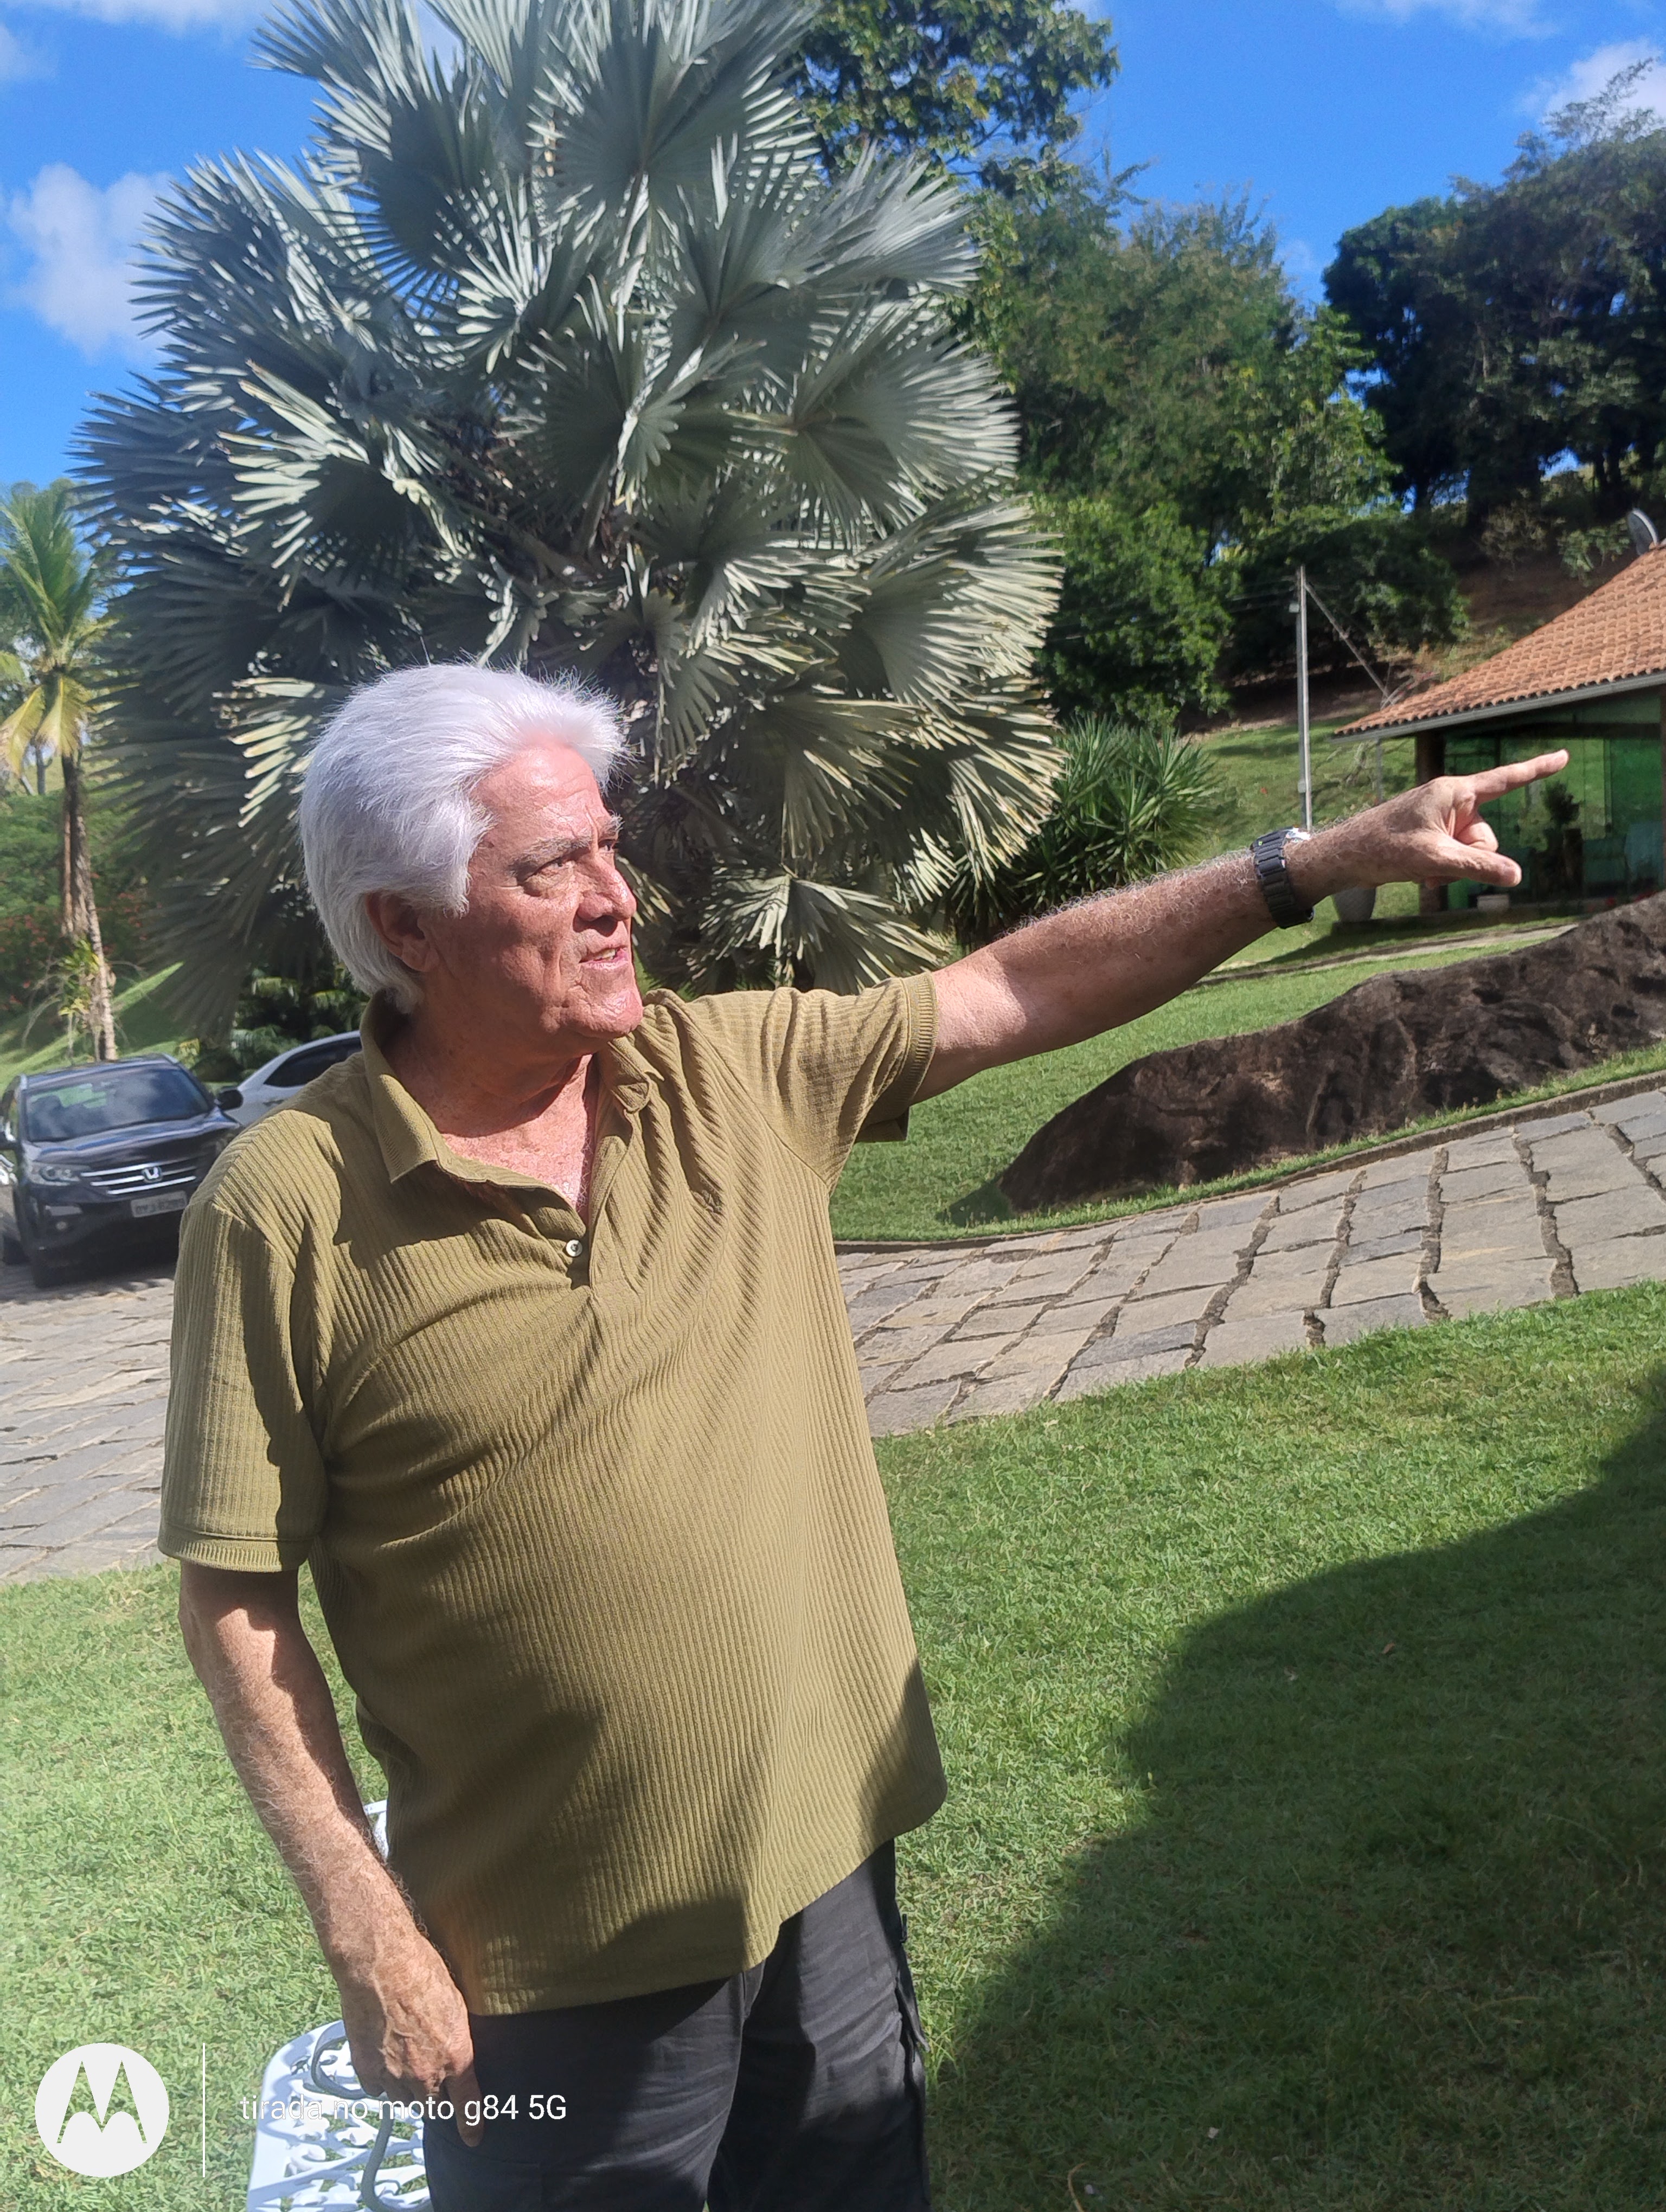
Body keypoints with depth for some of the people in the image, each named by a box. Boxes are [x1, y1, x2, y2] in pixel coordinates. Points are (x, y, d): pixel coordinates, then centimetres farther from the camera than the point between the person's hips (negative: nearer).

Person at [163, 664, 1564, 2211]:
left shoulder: (737, 1070, -3)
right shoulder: (286, 1207, -16)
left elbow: (1021, 991, 0)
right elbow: (233, 1596, -12)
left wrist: (1324, 861, -3)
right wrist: (363, 1927, -13)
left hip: (831, 1867, 4)